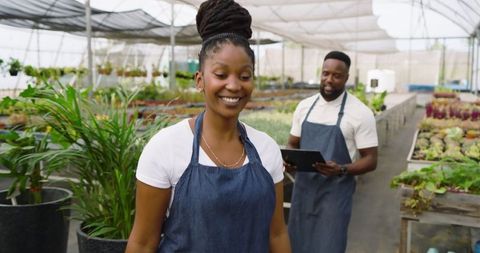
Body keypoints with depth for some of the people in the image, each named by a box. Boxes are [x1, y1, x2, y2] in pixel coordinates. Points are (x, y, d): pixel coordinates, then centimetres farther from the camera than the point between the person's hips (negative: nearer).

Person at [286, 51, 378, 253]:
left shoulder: (360, 113, -9)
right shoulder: (304, 106, 5)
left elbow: (370, 160, -7)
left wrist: (342, 170, -25)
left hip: (334, 192, -4)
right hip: (302, 188, 4)